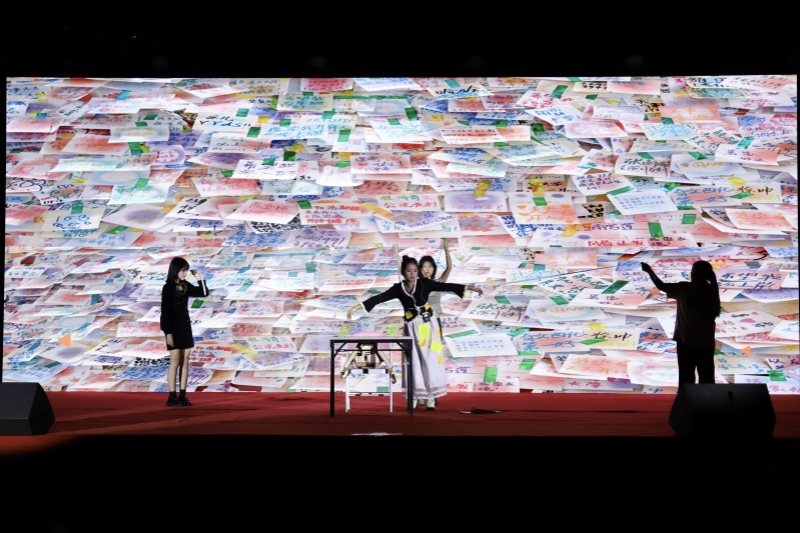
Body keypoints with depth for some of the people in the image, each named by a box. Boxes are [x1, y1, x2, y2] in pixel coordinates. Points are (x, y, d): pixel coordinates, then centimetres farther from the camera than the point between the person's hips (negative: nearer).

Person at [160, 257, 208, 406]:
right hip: (173, 328, -7)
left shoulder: (186, 286, 6)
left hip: (185, 326, 7)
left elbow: (204, 293, 15)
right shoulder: (168, 288, -12)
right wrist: (168, 333, -16)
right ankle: (172, 397, -1)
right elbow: (165, 312, -14)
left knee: (185, 362, 5)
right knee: (175, 362, -5)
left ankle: (182, 396, 9)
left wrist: (199, 278, 0)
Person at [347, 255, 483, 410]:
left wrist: (469, 287, -14)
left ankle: (430, 397, 1)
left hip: (428, 325, -1)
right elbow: (378, 298, -6)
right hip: (412, 327, 2)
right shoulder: (398, 288, -3)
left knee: (430, 360, -4)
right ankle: (414, 397, 13)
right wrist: (356, 307, -11)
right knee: (413, 362, 4)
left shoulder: (425, 283, -6)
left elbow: (447, 286, -9)